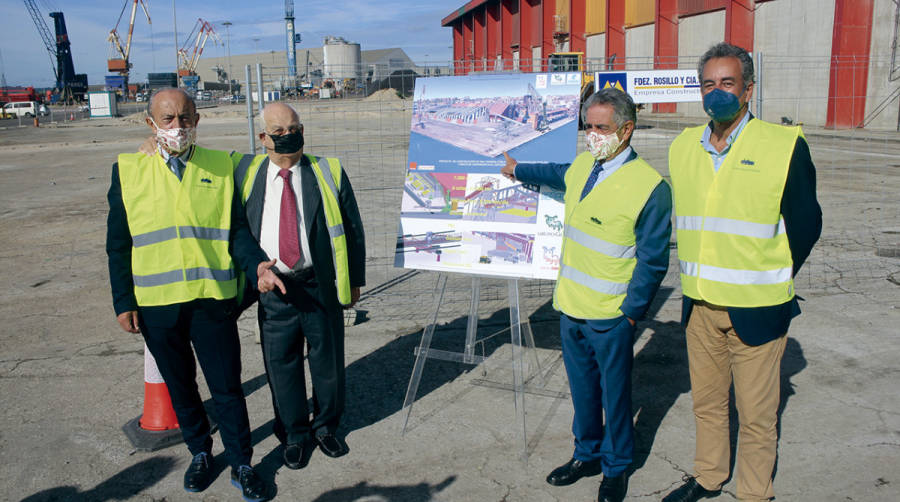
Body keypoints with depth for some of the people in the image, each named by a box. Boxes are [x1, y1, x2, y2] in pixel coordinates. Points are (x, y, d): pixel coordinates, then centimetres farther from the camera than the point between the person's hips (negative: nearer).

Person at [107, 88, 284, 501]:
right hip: (156, 304, 1)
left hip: (213, 297, -1)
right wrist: (123, 302, 0)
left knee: (227, 387, 6)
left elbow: (237, 229, 2)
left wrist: (257, 266, -17)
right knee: (179, 386, 17)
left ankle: (241, 464, 24)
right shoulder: (128, 171, 2)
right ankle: (200, 453, 39)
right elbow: (119, 243, 4)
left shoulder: (221, 167, 2)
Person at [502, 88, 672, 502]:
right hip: (570, 307, 6)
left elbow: (652, 261, -12)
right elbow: (557, 176, 32)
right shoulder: (582, 166, 6)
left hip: (611, 316, -6)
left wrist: (630, 311, -11)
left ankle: (616, 468, 29)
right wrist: (518, 170, 47)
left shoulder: (650, 186, -15)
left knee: (614, 395, 10)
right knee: (582, 390, 18)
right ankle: (587, 455, 37)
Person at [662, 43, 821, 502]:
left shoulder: (784, 146, -9)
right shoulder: (683, 146, 5)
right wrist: (699, 276, 11)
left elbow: (806, 223, -2)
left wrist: (770, 281, 2)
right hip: (699, 305, 5)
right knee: (706, 401, 19)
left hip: (755, 309, -4)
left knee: (756, 413, 7)